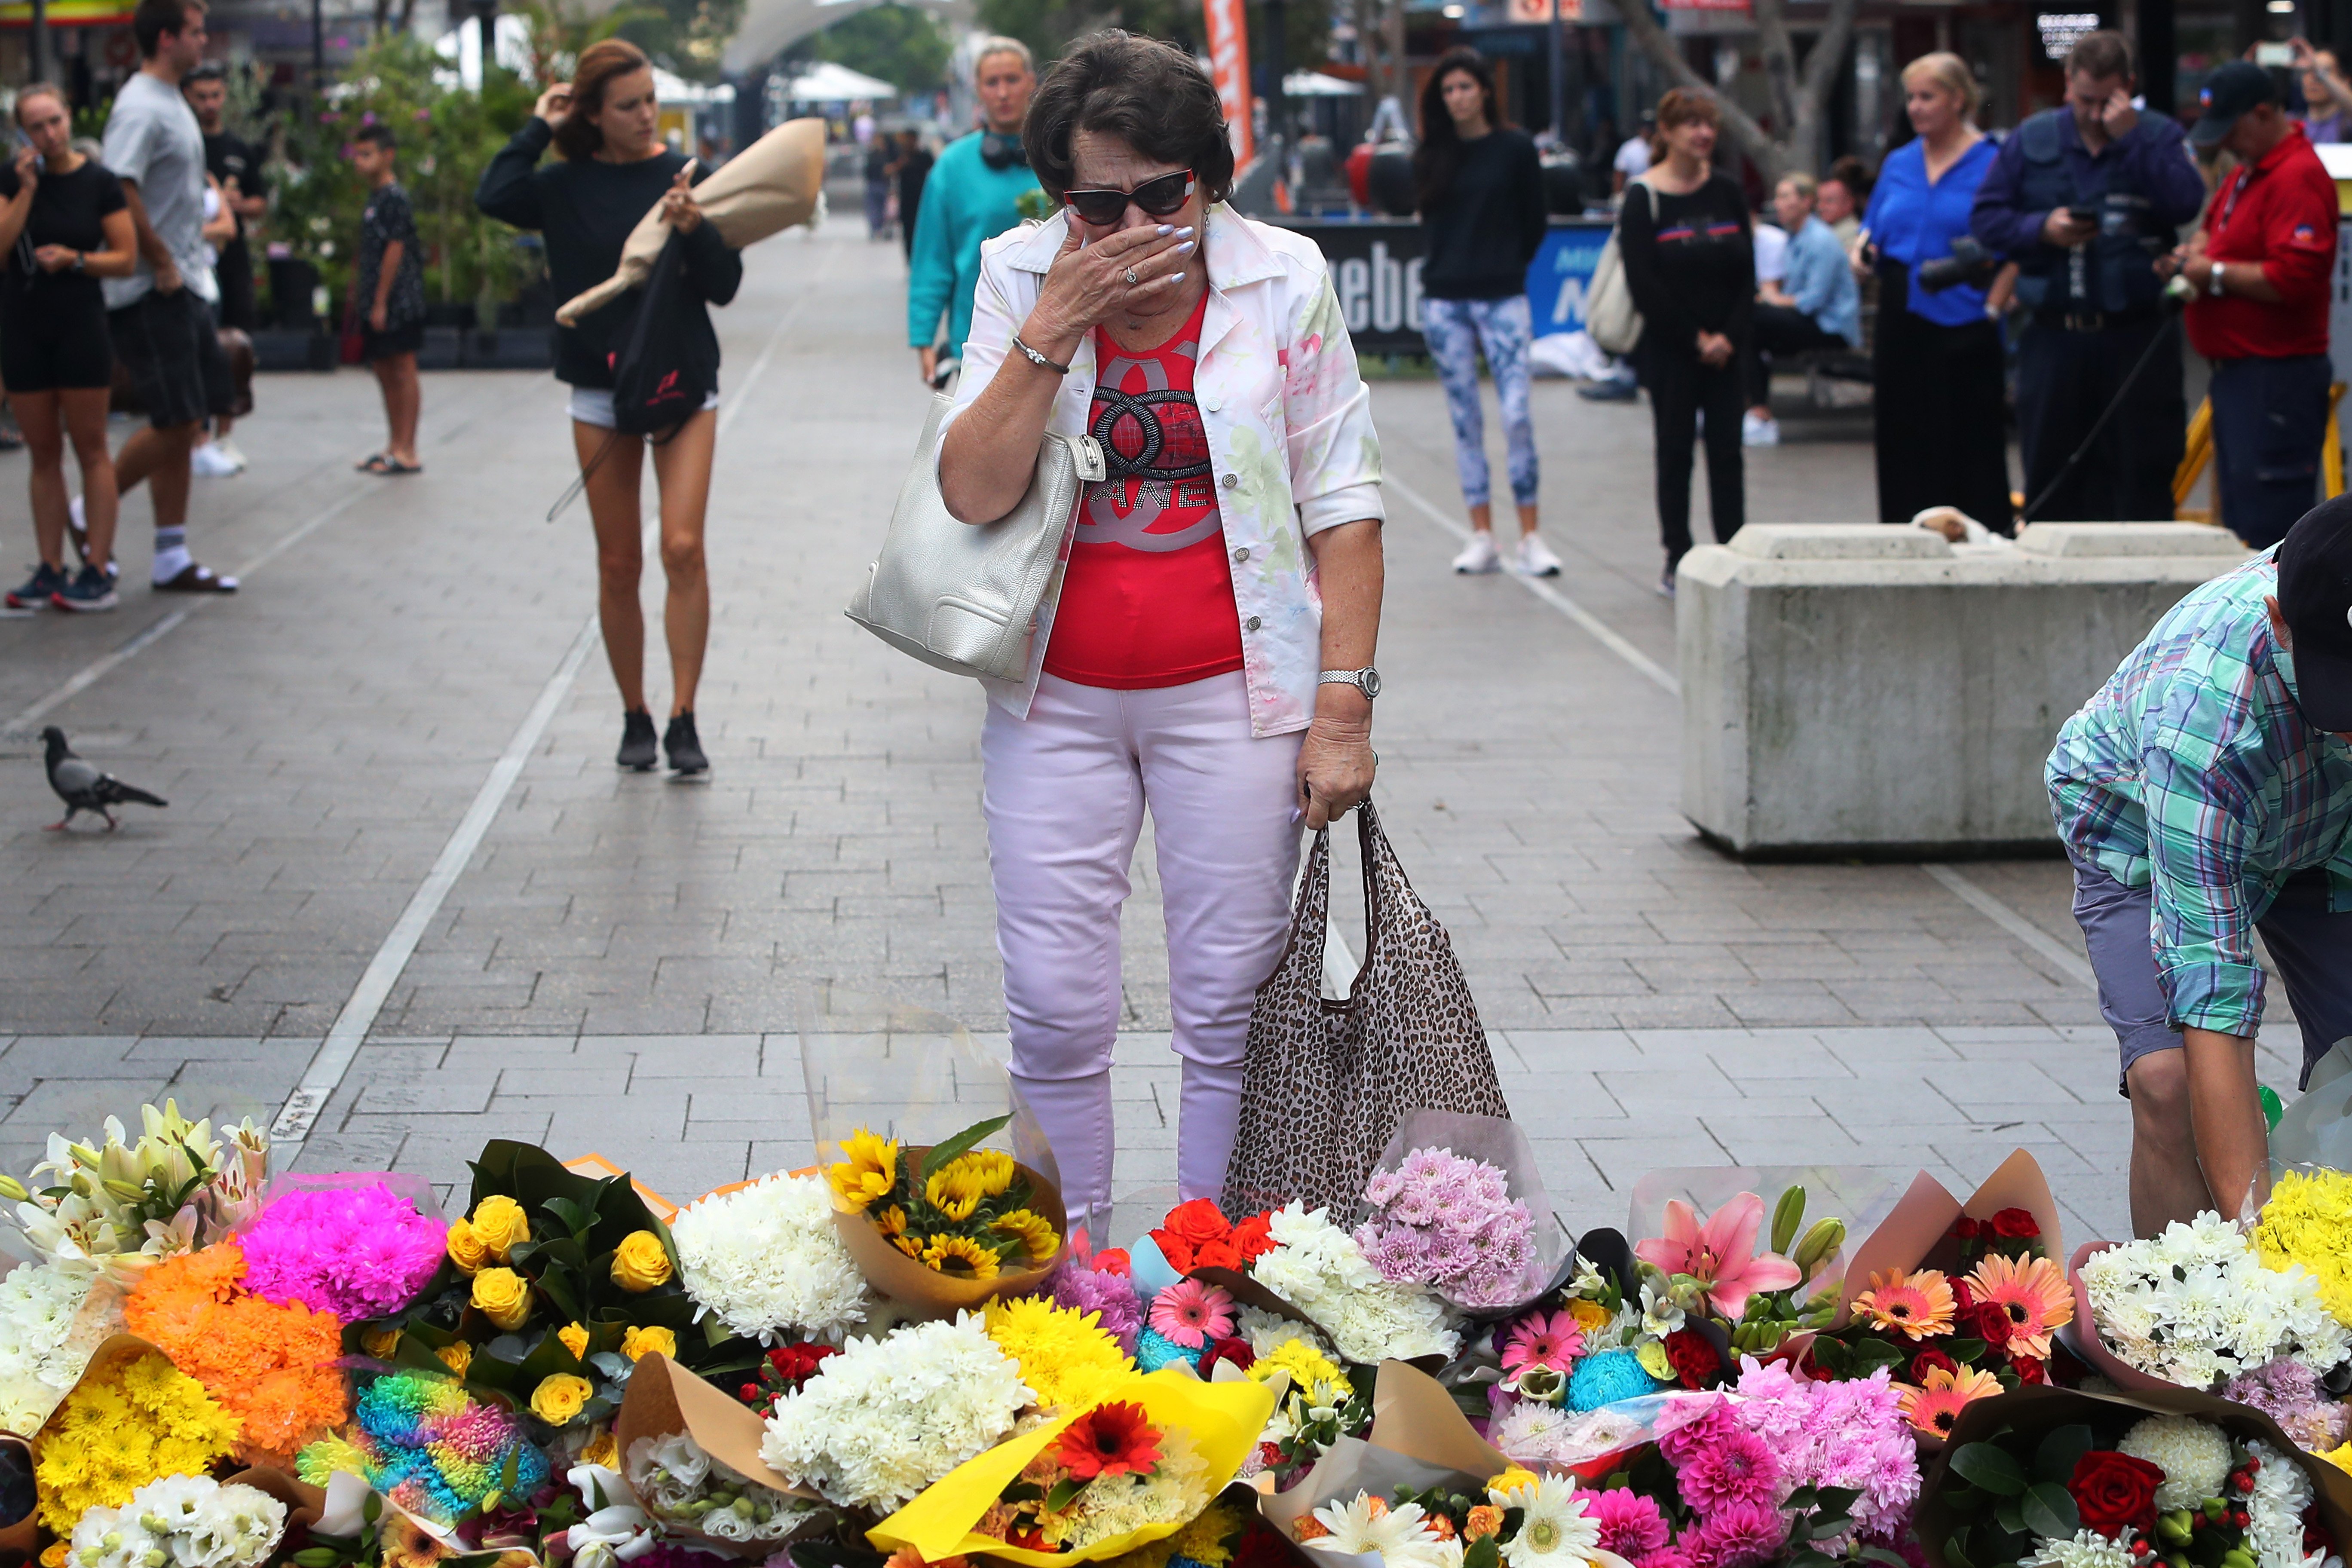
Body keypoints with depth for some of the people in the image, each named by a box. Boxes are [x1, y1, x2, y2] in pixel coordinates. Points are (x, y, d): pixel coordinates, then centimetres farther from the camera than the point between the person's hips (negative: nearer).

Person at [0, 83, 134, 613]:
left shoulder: (99, 183, -3)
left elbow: (125, 259, -4)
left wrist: (75, 259, -18)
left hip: (80, 325, -3)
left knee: (90, 450, 0)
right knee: (44, 453, 8)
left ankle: (98, 572, 0)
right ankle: (51, 571, 12)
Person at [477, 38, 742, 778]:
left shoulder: (683, 175, -2)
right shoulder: (567, 187, 0)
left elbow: (725, 287, -2)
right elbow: (495, 197, -20)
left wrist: (696, 229, -20)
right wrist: (539, 128, -9)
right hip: (600, 390, 1)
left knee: (683, 547, -14)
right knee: (618, 564, 5)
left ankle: (684, 719, -9)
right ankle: (635, 718, 18)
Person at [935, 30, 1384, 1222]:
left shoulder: (1285, 282, -5)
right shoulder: (1019, 281, -2)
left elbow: (1341, 505, -3)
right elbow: (972, 493, -10)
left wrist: (1344, 705, -7)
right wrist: (1053, 332, -19)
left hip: (1233, 690, -1)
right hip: (1056, 698, 1)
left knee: (1230, 1004, 3)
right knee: (1056, 1008, 3)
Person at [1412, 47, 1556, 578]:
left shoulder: (1515, 148, -1)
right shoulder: (1432, 156, 8)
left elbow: (1535, 222, 6)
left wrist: (1505, 269, 10)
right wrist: (1446, 269, 8)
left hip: (1502, 300, -3)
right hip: (1444, 302, 3)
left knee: (1517, 415, -10)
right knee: (1465, 420, 5)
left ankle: (1529, 539, -5)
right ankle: (1481, 537, 9)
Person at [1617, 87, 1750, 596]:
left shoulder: (1727, 194, 8)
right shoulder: (1644, 198, -5)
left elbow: (1747, 274, 6)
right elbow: (1644, 285, -11)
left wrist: (1729, 336, -8)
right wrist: (1695, 338, -12)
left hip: (1724, 348, 4)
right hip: (1668, 349, -4)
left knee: (1727, 453, 2)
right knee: (1676, 451, 2)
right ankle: (1677, 561, 8)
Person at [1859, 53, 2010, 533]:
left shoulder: (1992, 164, -3)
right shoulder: (1898, 164, 14)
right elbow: (1873, 228, 22)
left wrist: (1996, 303, -16)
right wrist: (1864, 247, 0)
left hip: (1964, 327, -5)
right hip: (1902, 325, 5)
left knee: (1972, 448, -3)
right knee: (1902, 445, 7)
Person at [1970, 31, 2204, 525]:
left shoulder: (2159, 136, 2)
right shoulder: (2031, 140, 8)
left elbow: (2187, 204, -15)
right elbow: (1985, 216, 7)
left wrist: (2131, 138, -16)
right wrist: (2040, 228, -10)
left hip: (2136, 335, -2)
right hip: (2054, 334, 2)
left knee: (2145, 474, 1)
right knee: (2049, 475, 9)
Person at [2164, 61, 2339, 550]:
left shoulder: (2298, 178, -16)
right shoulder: (2245, 174, 17)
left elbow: (2293, 278, -25)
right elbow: (2215, 228, 33)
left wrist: (2215, 274, -14)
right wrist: (2197, 250, 9)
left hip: (2276, 377, -11)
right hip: (2236, 371, 11)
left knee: (2268, 527, -10)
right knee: (2238, 520, 14)